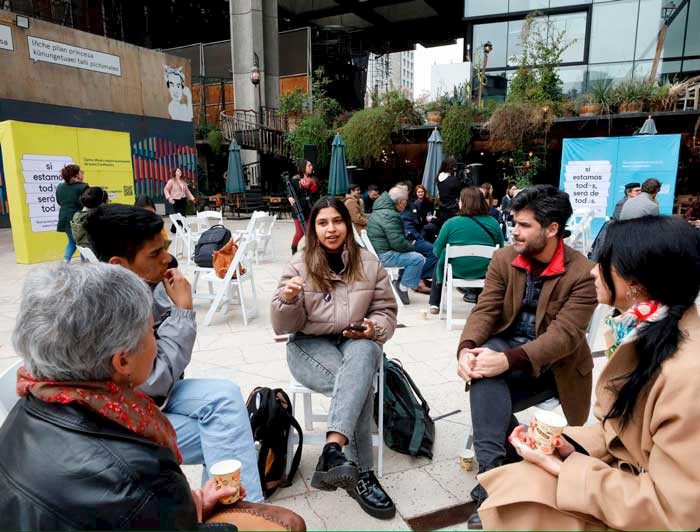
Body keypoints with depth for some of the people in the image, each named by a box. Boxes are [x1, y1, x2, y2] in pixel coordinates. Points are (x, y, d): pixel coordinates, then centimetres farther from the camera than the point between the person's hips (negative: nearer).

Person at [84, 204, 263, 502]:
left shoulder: (148, 284, -7)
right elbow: (155, 382, -25)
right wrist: (183, 309, -22)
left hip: (151, 394, 6)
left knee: (224, 396, -17)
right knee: (228, 436, -15)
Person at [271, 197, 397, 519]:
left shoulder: (369, 264, 2)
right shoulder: (299, 265, -2)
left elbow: (386, 312, 7)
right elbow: (283, 327, -4)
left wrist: (373, 328, -17)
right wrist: (289, 299, -27)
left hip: (357, 343, 2)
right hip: (310, 345, -1)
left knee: (365, 352, -36)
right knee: (360, 385, -31)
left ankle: (333, 450, -40)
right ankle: (360, 475, -23)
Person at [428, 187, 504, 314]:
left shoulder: (451, 223, -12)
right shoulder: (493, 223, -5)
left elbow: (437, 251, -6)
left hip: (457, 271, -2)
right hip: (483, 273, 2)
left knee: (439, 263, 30)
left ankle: (434, 304, 31)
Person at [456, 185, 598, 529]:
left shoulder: (583, 273, -13)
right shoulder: (503, 260, 0)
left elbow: (564, 334, -23)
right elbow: (484, 311, -7)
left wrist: (509, 360, -38)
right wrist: (467, 348, -29)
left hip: (554, 363, -3)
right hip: (506, 346, 4)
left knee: (488, 395, -29)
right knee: (484, 372, -32)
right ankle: (494, 470, -25)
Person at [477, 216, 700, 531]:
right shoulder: (648, 332, -1)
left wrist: (566, 469, -18)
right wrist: (574, 445, -6)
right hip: (627, 479, 7)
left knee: (518, 495, -17)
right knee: (512, 486, -7)